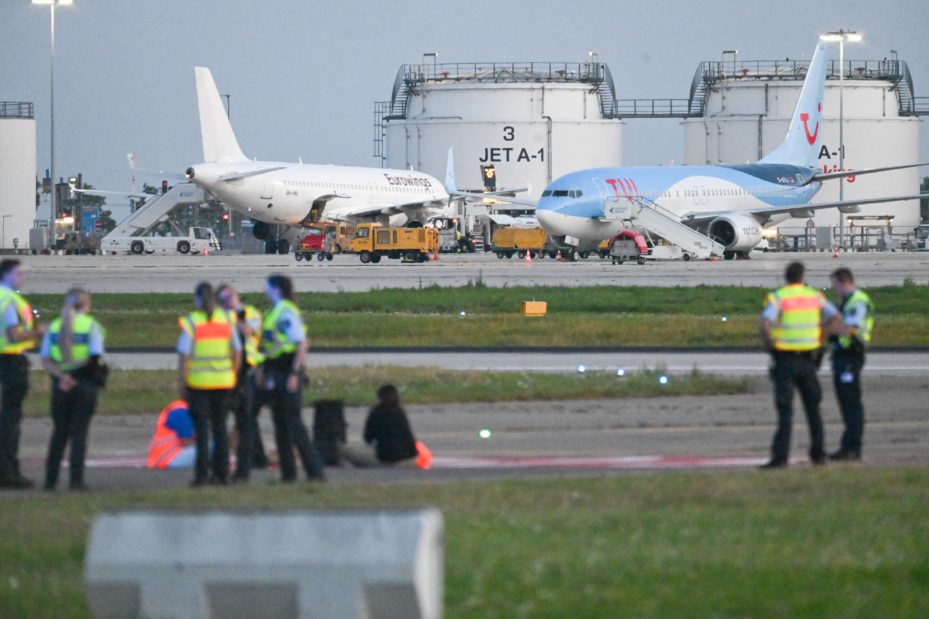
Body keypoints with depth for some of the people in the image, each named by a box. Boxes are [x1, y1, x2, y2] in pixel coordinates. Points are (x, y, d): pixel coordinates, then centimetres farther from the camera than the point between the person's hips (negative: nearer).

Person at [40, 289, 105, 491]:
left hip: (60, 385, 3)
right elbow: (96, 357, -15)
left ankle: (51, 479, 12)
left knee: (59, 432, 12)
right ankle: (76, 479, -5)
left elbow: (45, 360, -2)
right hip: (84, 383, -3)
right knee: (79, 432, 1)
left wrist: (61, 375, -11)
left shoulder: (54, 326, 7)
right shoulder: (91, 326, -5)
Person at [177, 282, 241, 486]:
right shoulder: (226, 319, 4)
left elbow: (184, 356, -11)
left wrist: (182, 383, -5)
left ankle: (202, 473, -5)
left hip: (198, 380, -3)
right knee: (219, 426, 11)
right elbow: (237, 352, 6)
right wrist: (232, 377, 16)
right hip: (223, 381, 3)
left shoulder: (191, 322, -8)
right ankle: (222, 472, 10)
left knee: (201, 427, -1)